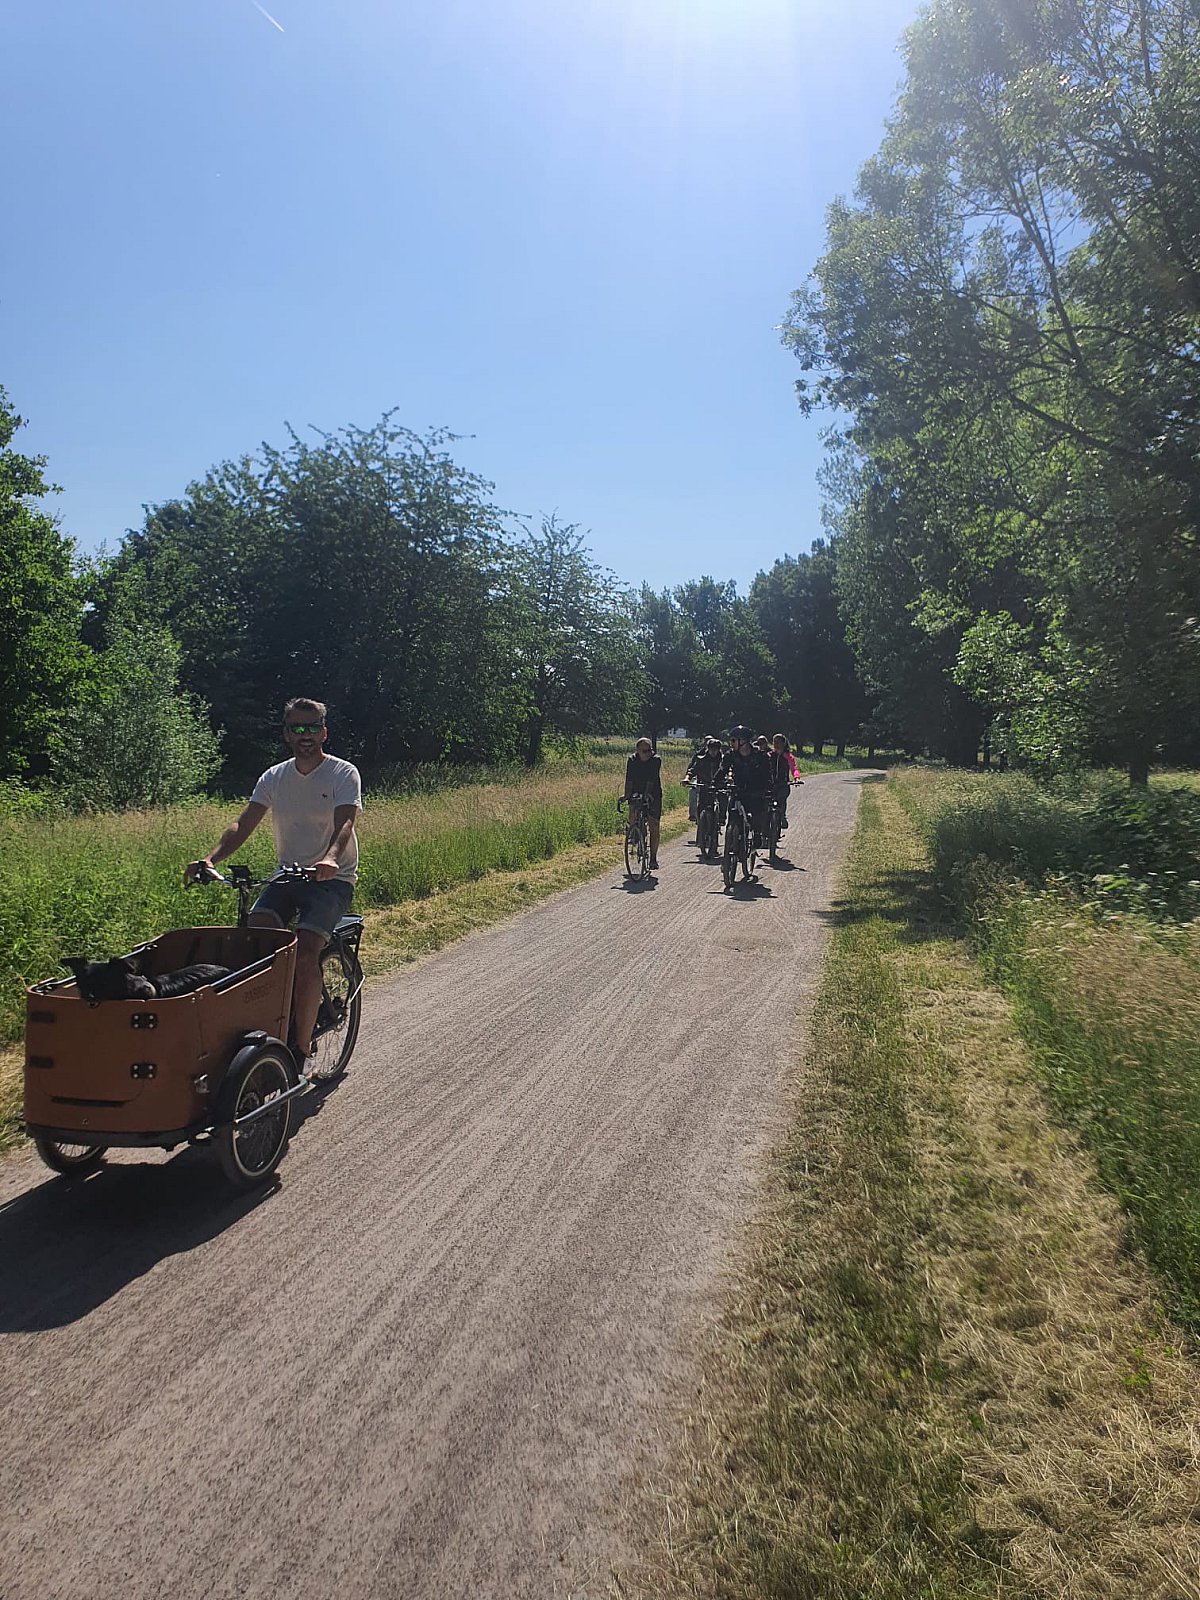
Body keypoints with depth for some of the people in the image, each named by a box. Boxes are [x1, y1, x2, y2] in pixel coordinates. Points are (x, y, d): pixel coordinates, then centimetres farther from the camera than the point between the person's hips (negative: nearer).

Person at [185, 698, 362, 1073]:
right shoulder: (274, 777, 7)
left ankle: (301, 1048, -11)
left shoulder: (343, 773, -6)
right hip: (286, 874, 5)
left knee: (304, 952, -24)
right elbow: (243, 824, -1)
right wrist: (210, 858, -20)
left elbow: (345, 823, -22)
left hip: (332, 878, -4)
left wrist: (330, 859, -43)